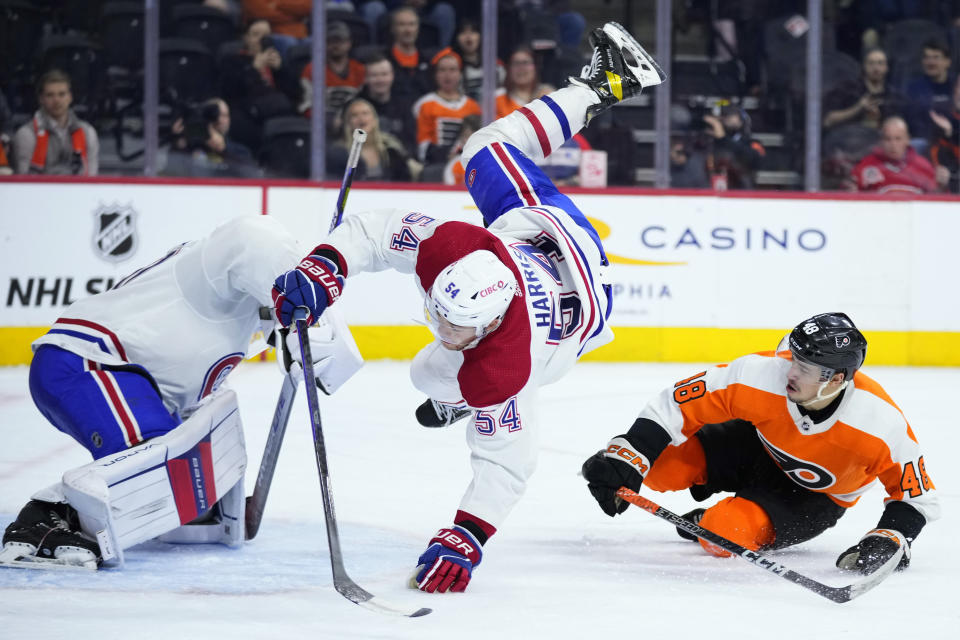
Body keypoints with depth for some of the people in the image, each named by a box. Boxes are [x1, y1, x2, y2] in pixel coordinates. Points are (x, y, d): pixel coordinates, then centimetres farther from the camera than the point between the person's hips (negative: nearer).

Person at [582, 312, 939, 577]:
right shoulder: (763, 375, -31)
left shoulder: (881, 424, -33)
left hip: (816, 496, -3)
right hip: (758, 448, 3)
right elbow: (676, 405, -25)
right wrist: (625, 455, -34)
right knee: (660, 463, -21)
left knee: (723, 533, -30)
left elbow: (916, 492, -18)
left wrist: (888, 540, -32)